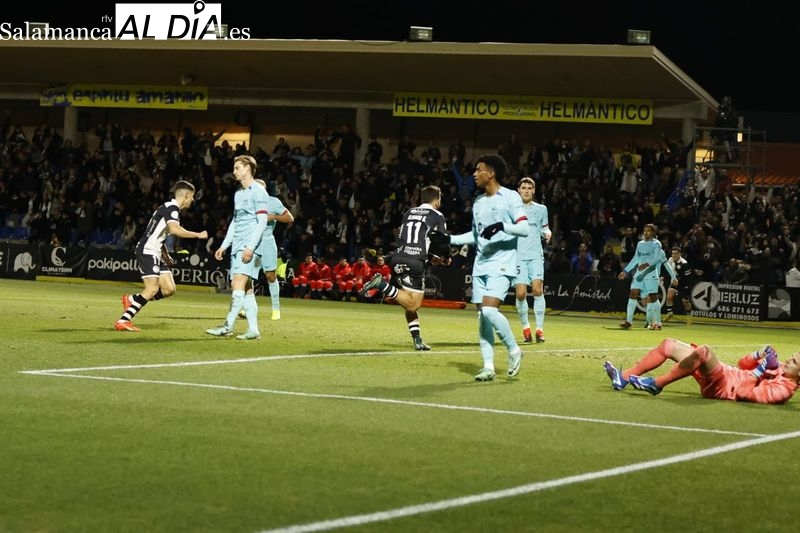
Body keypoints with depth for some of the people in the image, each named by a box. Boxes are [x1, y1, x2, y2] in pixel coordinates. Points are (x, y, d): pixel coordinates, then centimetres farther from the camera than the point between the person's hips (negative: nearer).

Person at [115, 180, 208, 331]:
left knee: (169, 289, 3)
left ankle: (131, 299, 13)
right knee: (152, 288, -17)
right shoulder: (172, 208, -12)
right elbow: (174, 229, -31)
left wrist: (166, 256, 19)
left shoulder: (169, 208, 19)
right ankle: (123, 321, -17)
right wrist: (198, 235, -21)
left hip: (155, 253, 10)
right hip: (147, 251, -10)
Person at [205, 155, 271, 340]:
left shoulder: (258, 192, -5)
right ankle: (253, 330, 6)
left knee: (239, 284, -16)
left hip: (250, 248, -9)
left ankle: (227, 326, -21)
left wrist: (250, 247, -20)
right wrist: (224, 246, 19)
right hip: (237, 247, 9)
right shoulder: (238, 194, 20)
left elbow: (262, 221, -12)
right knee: (245, 289, 5)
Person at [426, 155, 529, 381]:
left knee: (489, 309, -22)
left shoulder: (510, 197, -6)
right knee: (482, 315, 2)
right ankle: (488, 366, 5)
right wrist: (449, 239, 18)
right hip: (480, 265, 8)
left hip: (502, 265, -8)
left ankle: (513, 350, -2)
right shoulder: (478, 202, 16)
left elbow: (524, 228, -14)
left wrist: (501, 226, -27)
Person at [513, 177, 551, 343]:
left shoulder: (541, 209, 12)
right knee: (521, 293, -10)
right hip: (517, 256, -1)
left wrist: (547, 233, 1)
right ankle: (525, 327, 11)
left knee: (537, 289, -16)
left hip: (536, 256, 1)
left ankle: (539, 329, -10)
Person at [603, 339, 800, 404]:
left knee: (703, 351, -37)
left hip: (721, 387, -10)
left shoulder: (783, 389, -15)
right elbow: (743, 364, 19)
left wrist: (760, 370, -19)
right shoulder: (778, 369, 13)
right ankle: (624, 378, 7)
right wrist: (760, 355, 2)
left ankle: (656, 384, -21)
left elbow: (745, 393, -24)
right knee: (669, 345, 7)